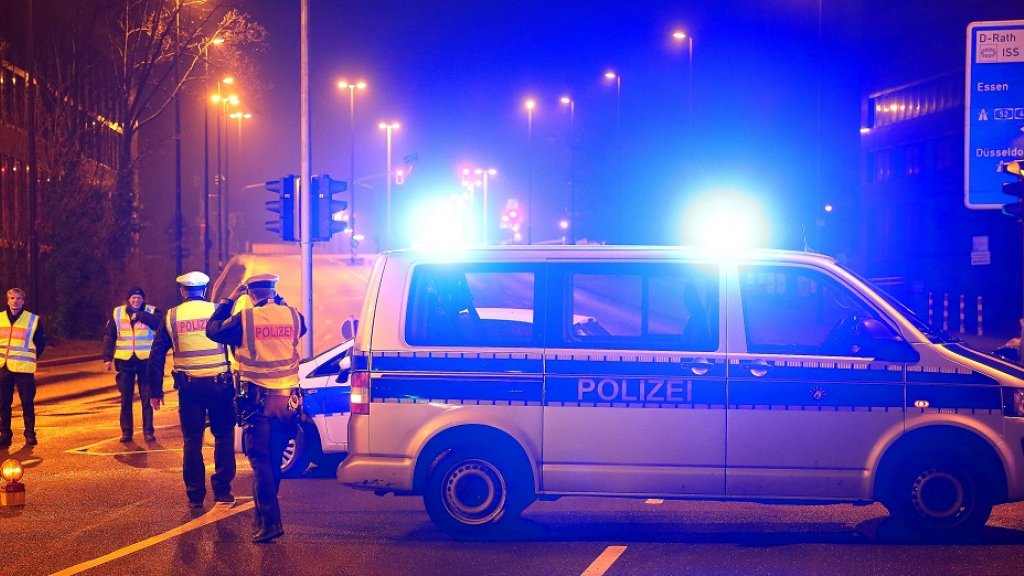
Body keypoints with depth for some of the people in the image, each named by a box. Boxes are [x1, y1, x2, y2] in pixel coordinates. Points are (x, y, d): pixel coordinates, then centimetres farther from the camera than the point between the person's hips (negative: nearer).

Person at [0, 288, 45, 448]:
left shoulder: (33, 320, -3)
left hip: (24, 369, -3)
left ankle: (30, 434, 11)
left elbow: (41, 342, 6)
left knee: (28, 403, 1)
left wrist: (31, 358, 6)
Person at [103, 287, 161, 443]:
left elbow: (159, 323, -22)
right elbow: (109, 337, 6)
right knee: (126, 399, 7)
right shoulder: (117, 313, 5)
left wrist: (140, 316, -26)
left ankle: (148, 431, 7)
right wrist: (107, 358, 0)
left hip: (145, 361, -2)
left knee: (147, 398, 2)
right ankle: (126, 431, 13)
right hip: (125, 361, 2)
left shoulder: (151, 312, 0)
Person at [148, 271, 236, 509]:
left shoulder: (171, 316, 4)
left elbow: (156, 356, 4)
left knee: (192, 441, 9)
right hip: (219, 383, -1)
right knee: (224, 436, 12)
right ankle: (222, 490, 8)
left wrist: (155, 391, 10)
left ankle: (195, 495, 11)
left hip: (189, 387, 1)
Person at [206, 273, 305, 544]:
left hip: (258, 400, -4)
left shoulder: (245, 317, -9)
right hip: (287, 399, 4)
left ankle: (270, 521, -12)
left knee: (260, 461, -2)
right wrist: (279, 301, 23)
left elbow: (213, 330, 6)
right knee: (274, 461, 14)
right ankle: (264, 516, 26)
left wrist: (229, 300, 14)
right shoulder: (292, 315, 0)